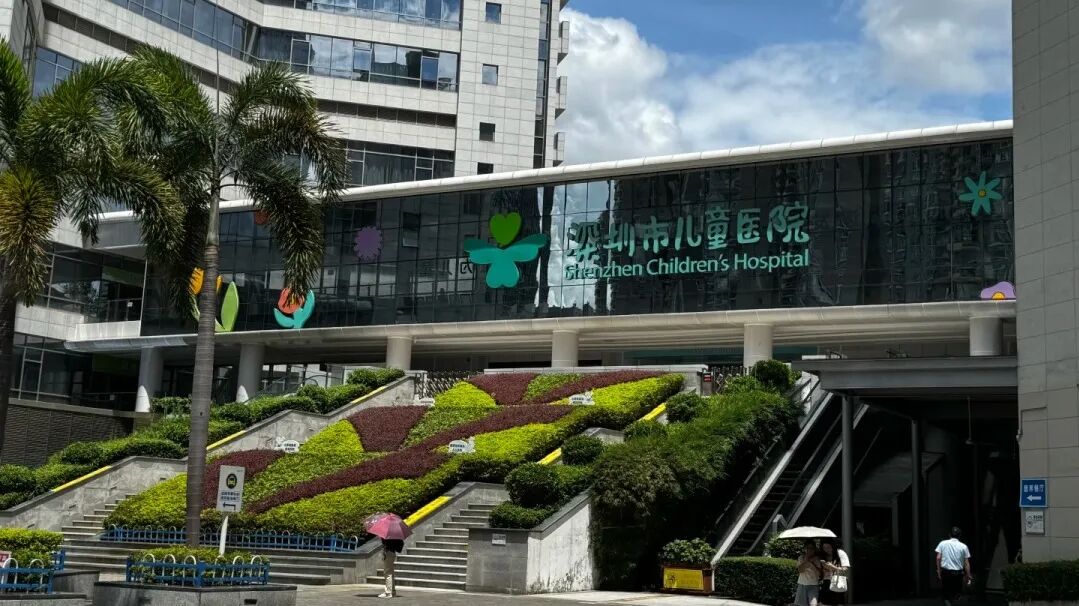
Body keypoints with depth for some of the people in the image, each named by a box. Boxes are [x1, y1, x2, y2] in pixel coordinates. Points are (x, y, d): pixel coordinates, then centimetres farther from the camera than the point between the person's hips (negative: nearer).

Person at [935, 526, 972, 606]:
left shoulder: (942, 543, 0)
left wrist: (939, 571, 4)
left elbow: (938, 558, -3)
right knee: (957, 594, 16)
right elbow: (966, 563, -2)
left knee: (946, 593, 8)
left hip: (945, 572, 0)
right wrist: (968, 576, 4)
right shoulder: (964, 547, -2)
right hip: (958, 573, 0)